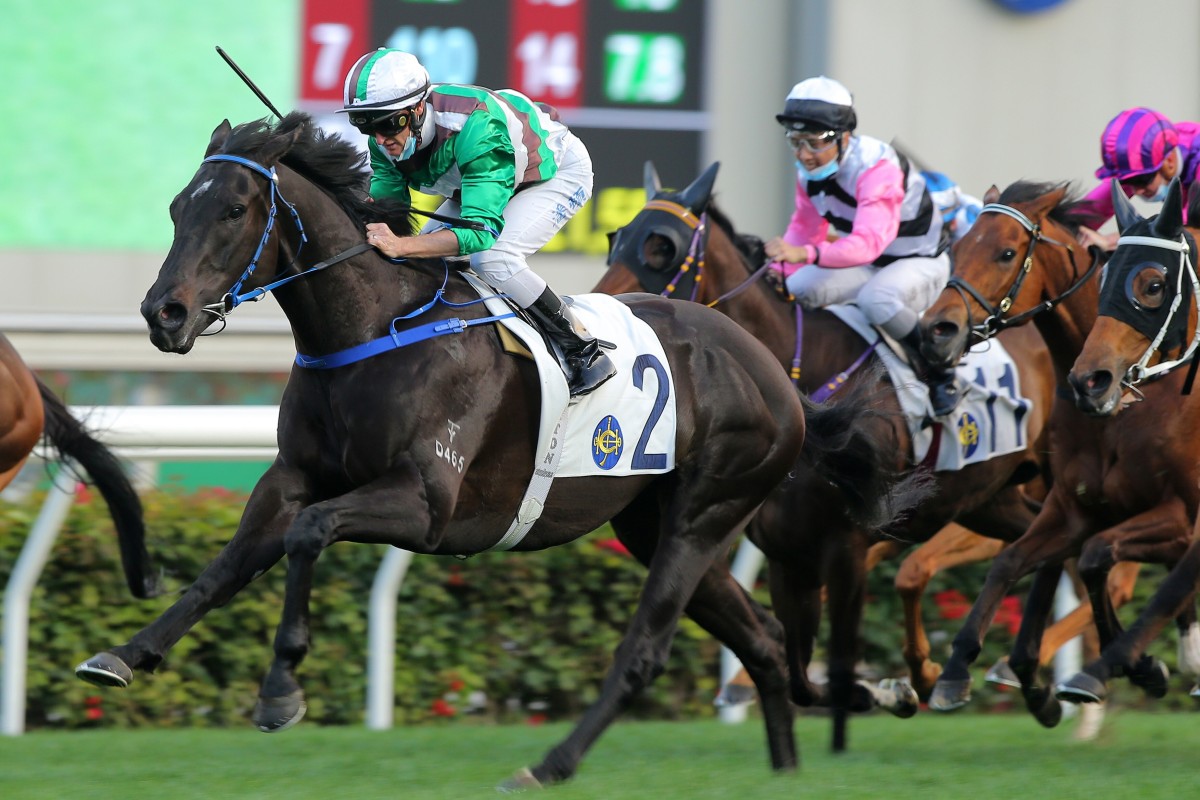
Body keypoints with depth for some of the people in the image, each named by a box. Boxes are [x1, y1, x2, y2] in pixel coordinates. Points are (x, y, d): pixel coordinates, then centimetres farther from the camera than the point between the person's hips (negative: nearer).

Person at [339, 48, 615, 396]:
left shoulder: (473, 126, -44)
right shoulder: (387, 137, -20)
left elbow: (482, 228, -48)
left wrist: (401, 246, -60)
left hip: (558, 169, -8)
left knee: (492, 260, -29)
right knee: (421, 258, -4)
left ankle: (584, 352, -14)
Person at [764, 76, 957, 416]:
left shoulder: (877, 167, -34)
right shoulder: (809, 170, -9)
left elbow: (869, 242, -47)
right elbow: (806, 228, 5)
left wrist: (807, 254, -61)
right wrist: (781, 268, -14)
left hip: (920, 263, -8)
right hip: (867, 265, 8)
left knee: (877, 299, -39)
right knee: (797, 289, -16)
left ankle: (939, 374, -19)